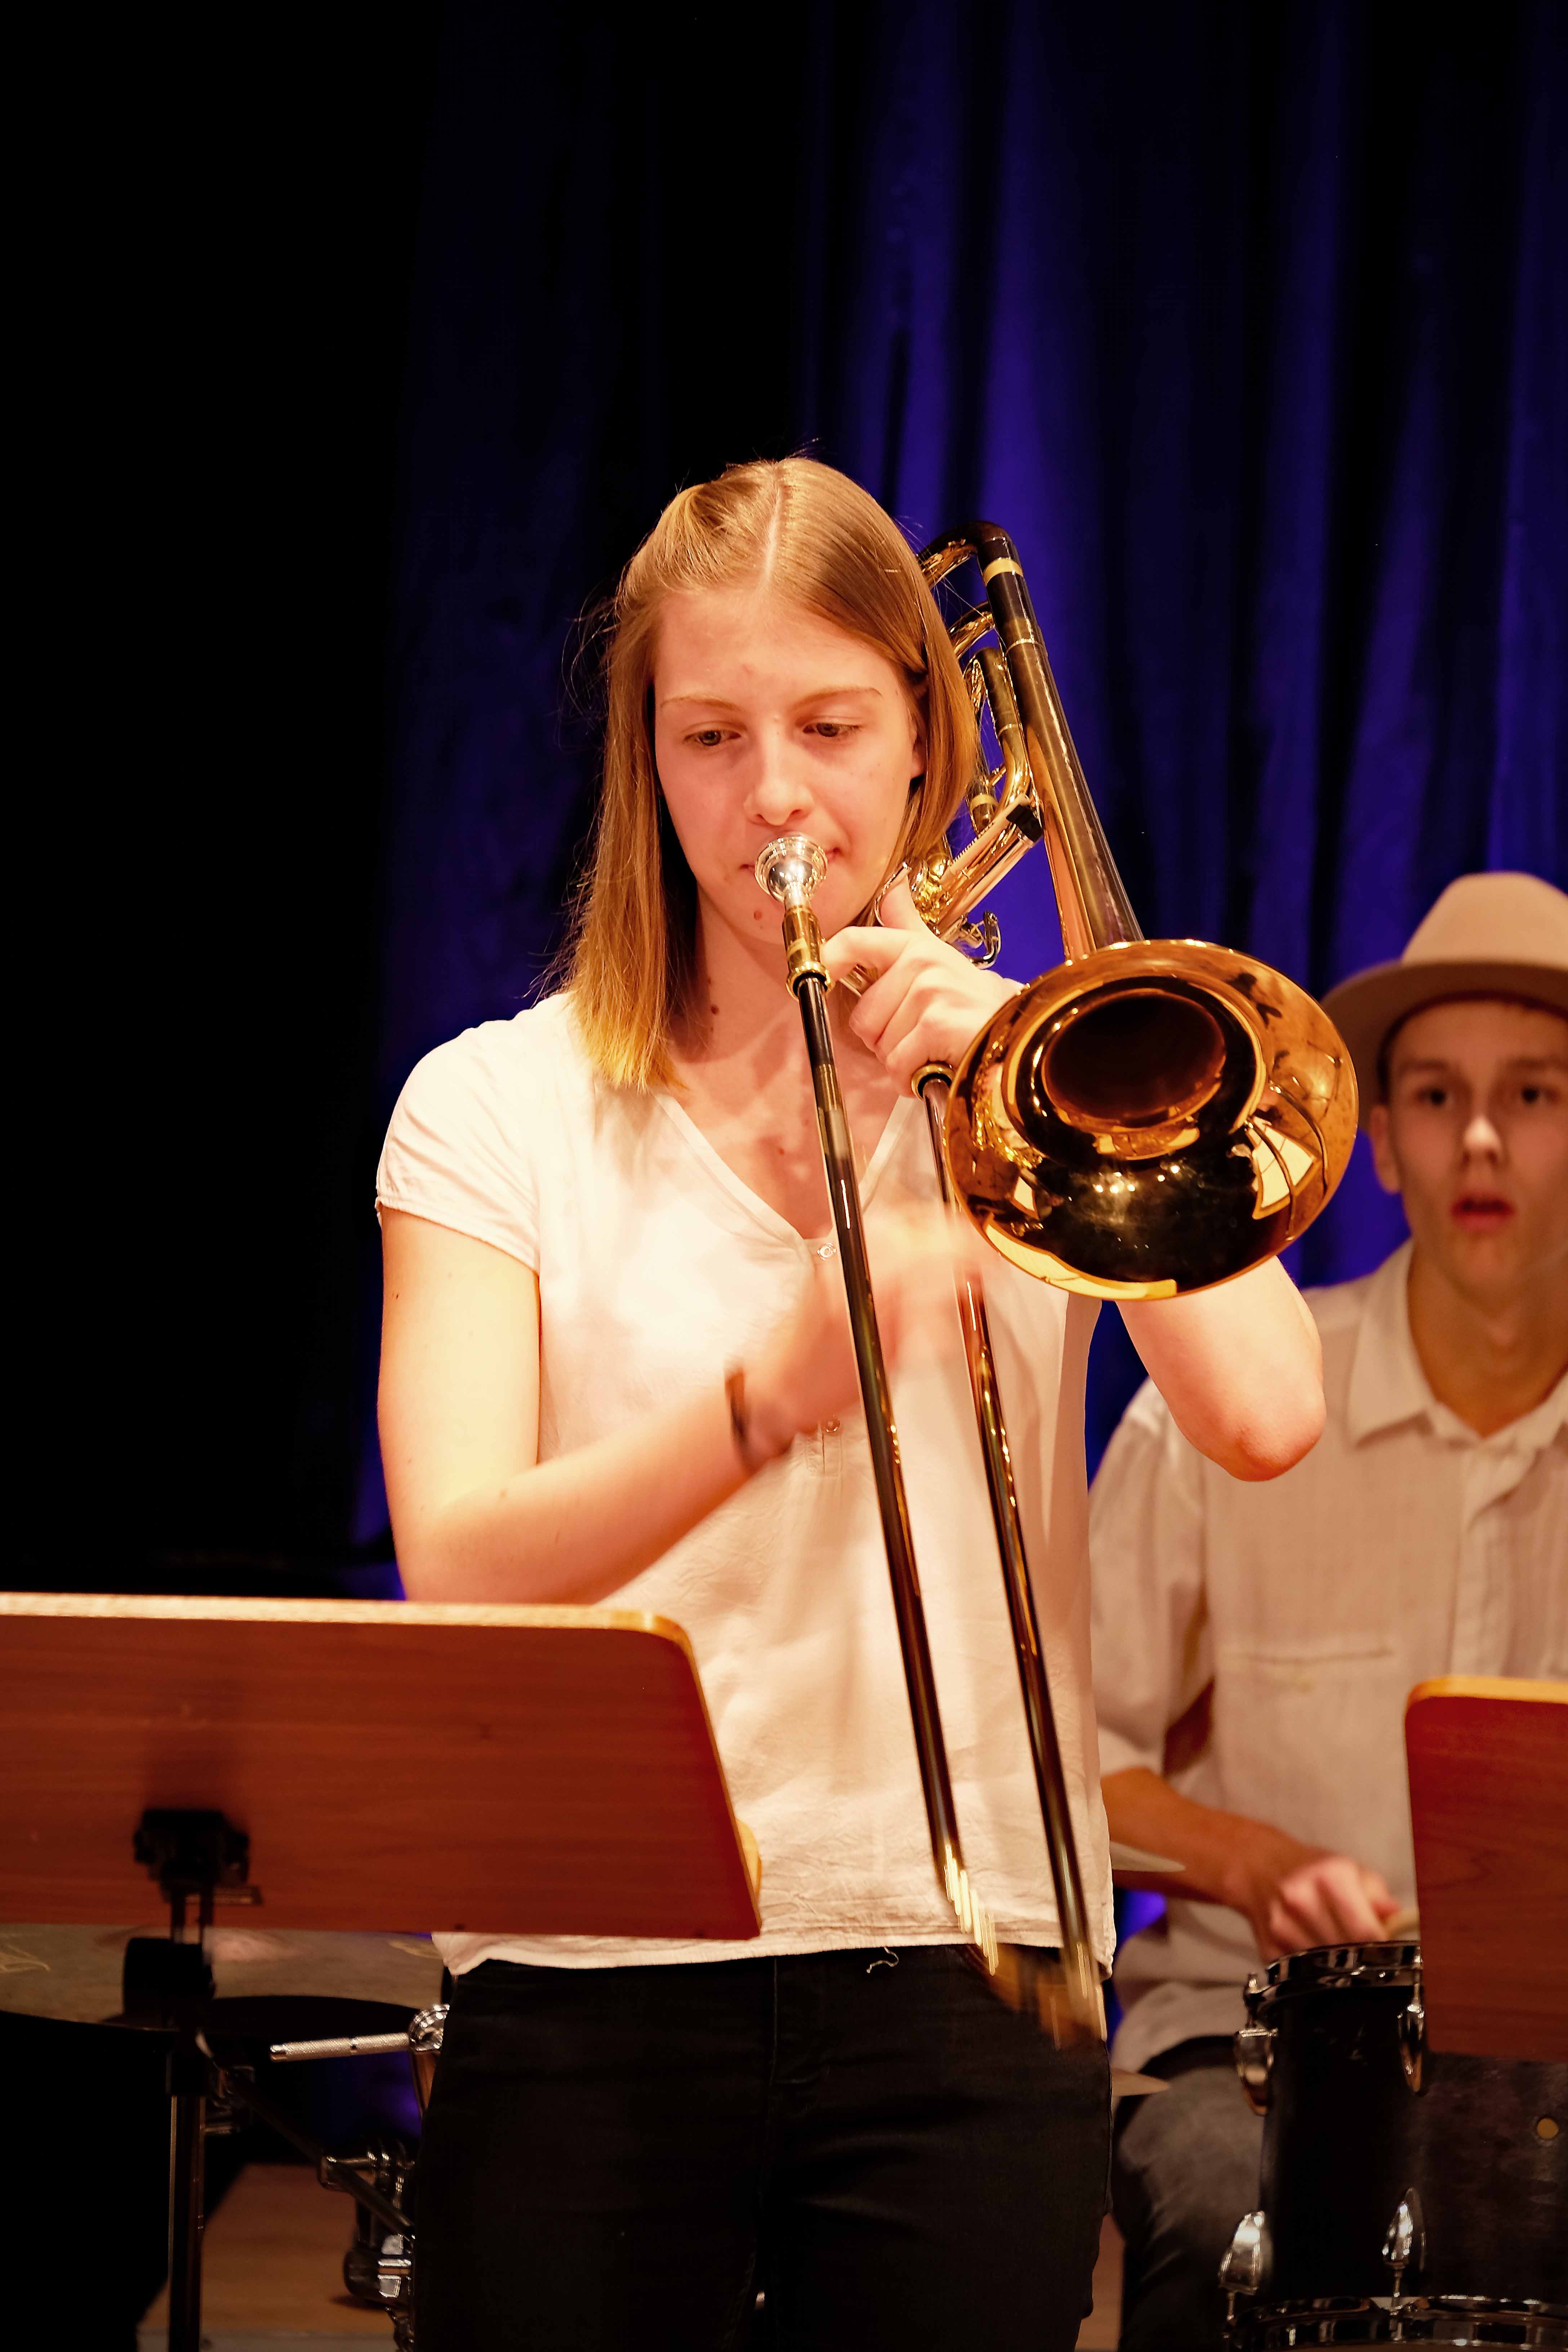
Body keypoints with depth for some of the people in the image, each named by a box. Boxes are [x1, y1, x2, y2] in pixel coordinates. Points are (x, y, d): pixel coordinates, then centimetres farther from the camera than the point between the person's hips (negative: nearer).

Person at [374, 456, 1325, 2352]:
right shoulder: (500, 1106, 5)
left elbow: (1263, 1418, -8)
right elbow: (456, 1573, -11)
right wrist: (775, 1394, -27)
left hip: (964, 1974, 1)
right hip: (593, 1985, -1)